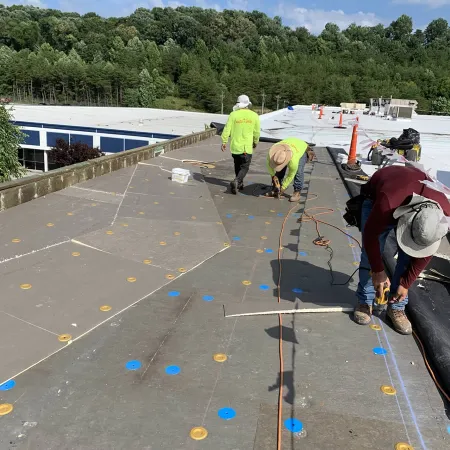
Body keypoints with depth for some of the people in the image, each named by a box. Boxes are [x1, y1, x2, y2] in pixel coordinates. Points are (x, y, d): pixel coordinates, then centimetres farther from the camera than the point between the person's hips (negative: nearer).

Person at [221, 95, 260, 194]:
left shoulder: (233, 114, -6)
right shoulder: (254, 116, -3)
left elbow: (227, 130, -6)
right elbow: (257, 132, 6)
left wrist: (224, 142, 4)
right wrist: (255, 142, 22)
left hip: (235, 146, 1)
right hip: (247, 147, -1)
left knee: (237, 165, 19)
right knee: (244, 167, 5)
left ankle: (239, 184, 28)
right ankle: (236, 181, -18)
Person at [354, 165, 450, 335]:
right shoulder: (387, 204, -48)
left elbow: (425, 252, -17)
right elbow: (370, 235, -28)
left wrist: (406, 284, -12)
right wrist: (378, 271, -19)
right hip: (376, 197, -2)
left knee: (408, 258, -9)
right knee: (371, 252, -12)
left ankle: (397, 307, 6)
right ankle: (365, 301, 5)